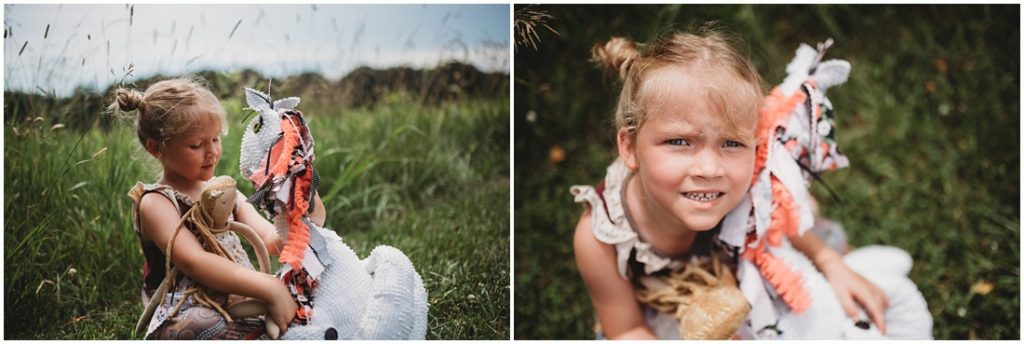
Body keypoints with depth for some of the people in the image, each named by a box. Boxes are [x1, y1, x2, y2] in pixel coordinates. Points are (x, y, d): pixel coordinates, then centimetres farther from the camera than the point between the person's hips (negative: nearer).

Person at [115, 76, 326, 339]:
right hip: (185, 319, -8)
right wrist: (270, 288, -30)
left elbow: (271, 243, 8)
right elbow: (193, 261, -19)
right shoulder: (155, 202, -3)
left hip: (243, 306, 8)